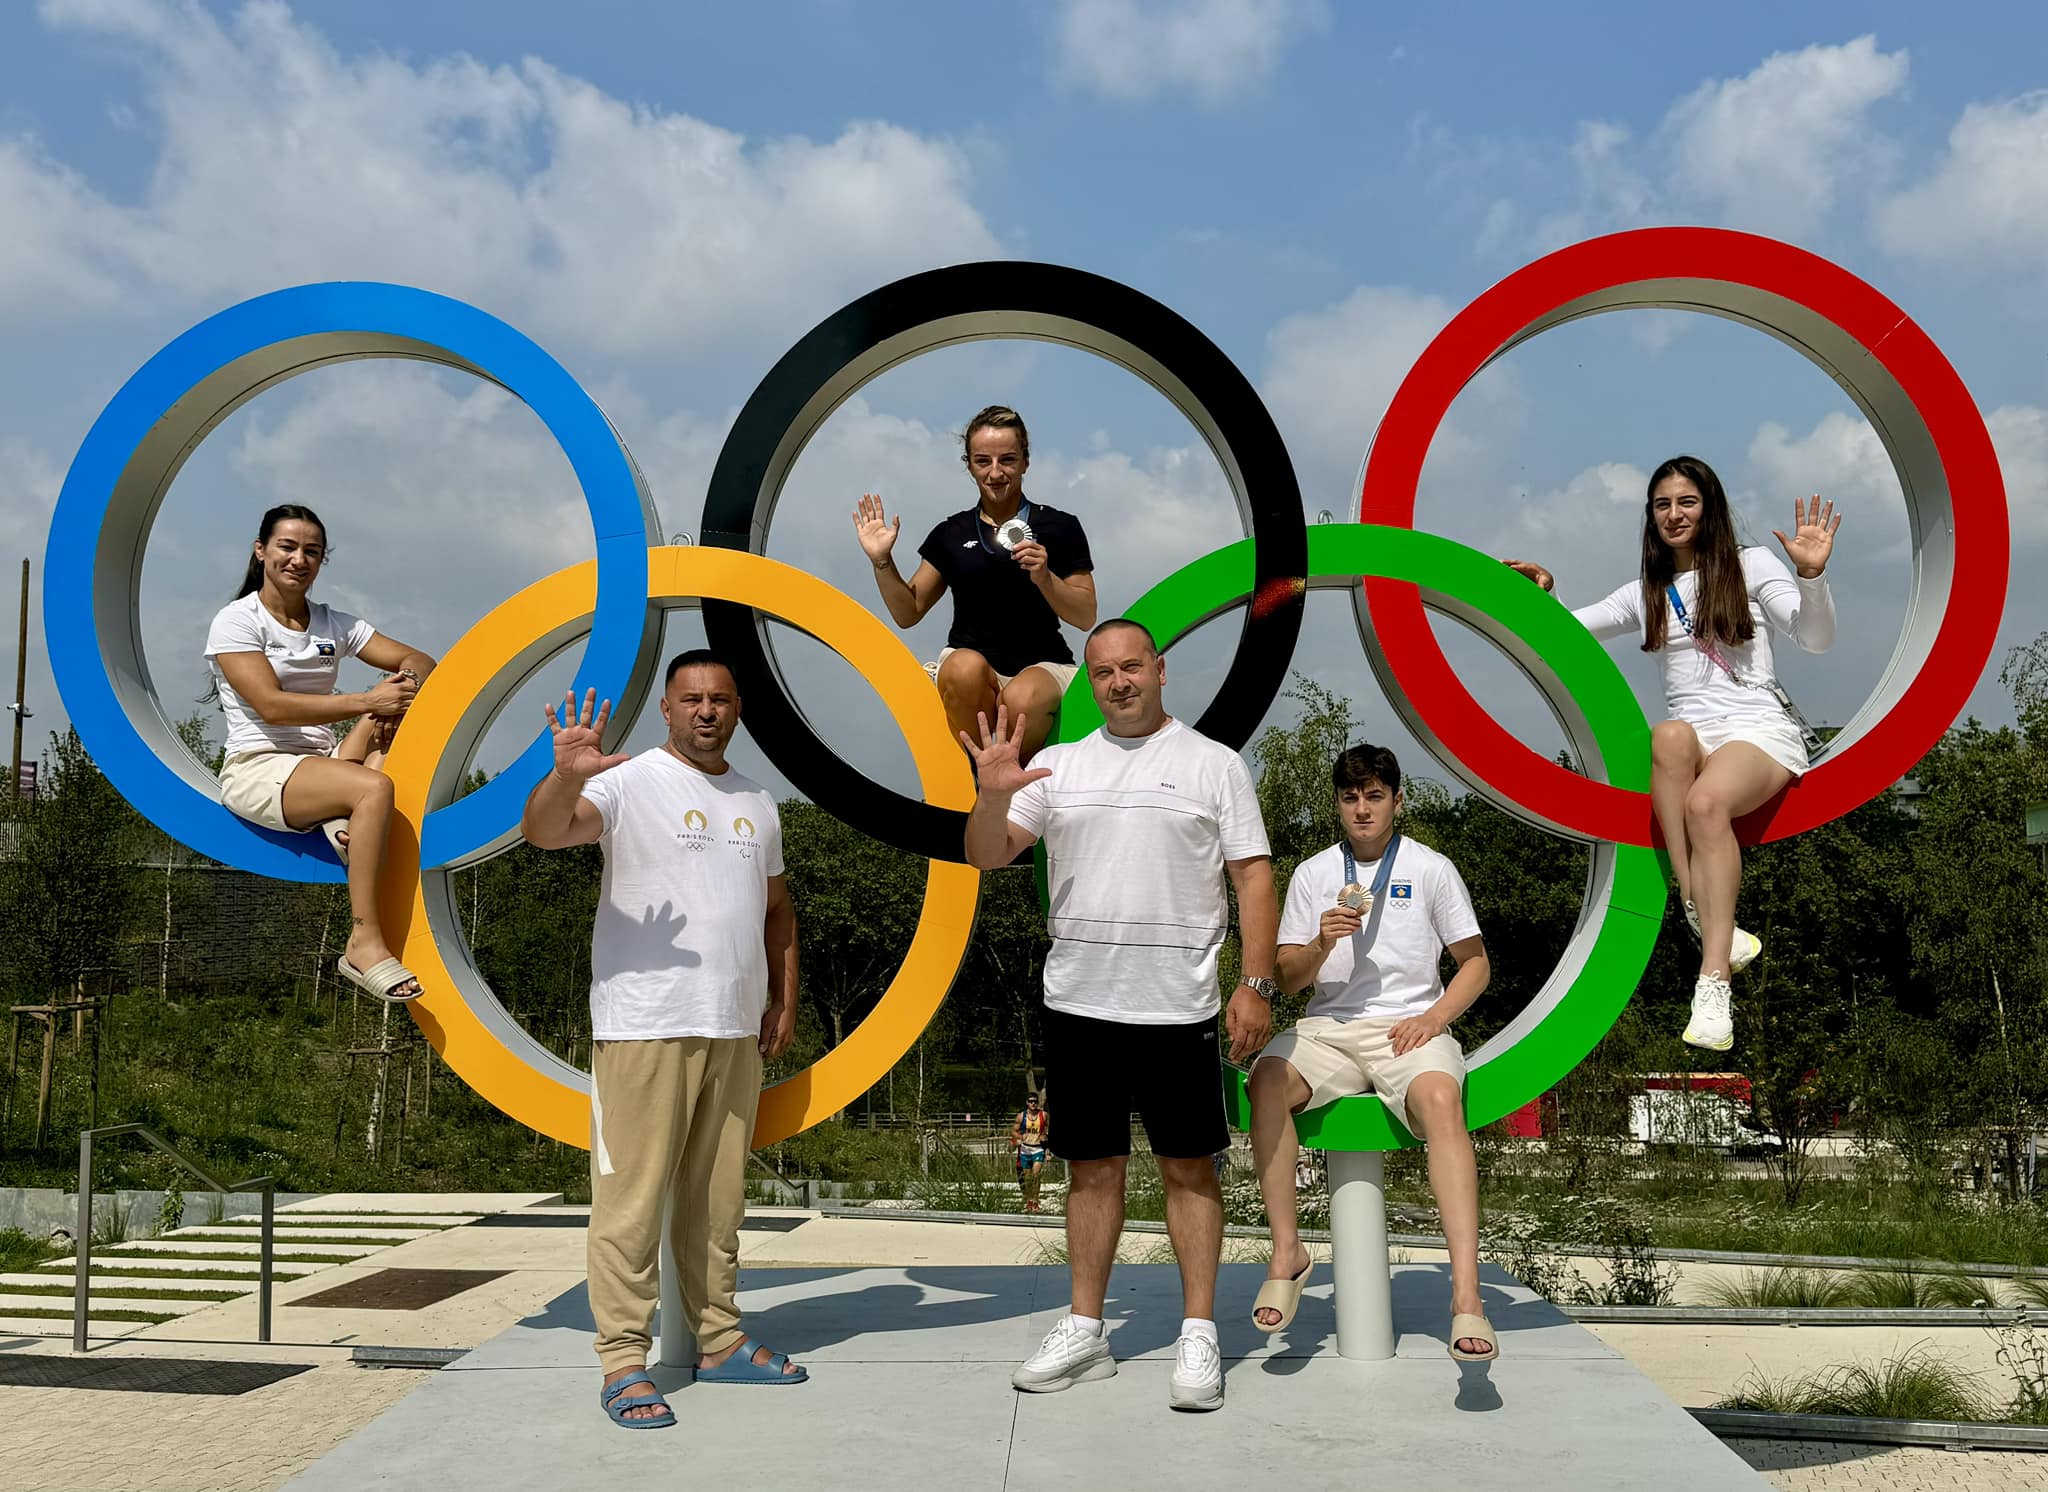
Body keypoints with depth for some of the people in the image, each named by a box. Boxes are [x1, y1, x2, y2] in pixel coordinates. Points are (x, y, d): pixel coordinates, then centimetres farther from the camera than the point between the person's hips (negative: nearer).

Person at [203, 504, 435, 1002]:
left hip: (323, 765, 6)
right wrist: (367, 701, -22)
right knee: (374, 789, -34)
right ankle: (364, 944, -35)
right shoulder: (236, 620, -2)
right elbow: (272, 705, -17)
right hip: (257, 770, -6)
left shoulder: (335, 624, 15)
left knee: (397, 702, -19)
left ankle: (346, 818, -29)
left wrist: (408, 678, -17)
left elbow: (420, 662, 8)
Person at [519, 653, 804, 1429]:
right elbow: (542, 831, -22)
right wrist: (566, 774, -42)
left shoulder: (757, 802, 16)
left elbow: (776, 905, 23)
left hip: (736, 1031, 6)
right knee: (633, 1193, -4)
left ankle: (719, 1340, 23)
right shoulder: (630, 783, -5)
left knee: (718, 1194, 14)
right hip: (644, 1029, -6)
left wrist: (784, 1001, 13)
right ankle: (623, 1360, 2)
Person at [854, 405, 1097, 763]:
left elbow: (1086, 618, 4)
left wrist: (1044, 578, -13)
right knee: (966, 666, -37)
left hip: (1041, 666, -1)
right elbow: (908, 613, 16)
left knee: (1022, 701, -37)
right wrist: (882, 562, 1)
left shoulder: (1059, 528, 7)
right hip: (969, 660, 1)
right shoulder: (951, 534, 13)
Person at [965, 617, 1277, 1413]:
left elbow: (1253, 877, -1)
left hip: (1177, 1008, -3)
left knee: (1189, 1168, 3)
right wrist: (993, 795, -15)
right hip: (1078, 1003, 3)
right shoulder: (1058, 766, 9)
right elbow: (986, 856, 5)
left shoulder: (1214, 765, 2)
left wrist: (1256, 985, -9)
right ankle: (1084, 1332, 19)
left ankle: (1198, 1336, 10)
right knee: (1093, 1167, 10)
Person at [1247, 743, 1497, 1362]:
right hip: (1329, 1027, 2)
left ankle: (1466, 1297, -42)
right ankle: (1286, 1252, -21)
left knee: (1442, 1100, -36)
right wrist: (1321, 946, -9)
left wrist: (1434, 1016, -7)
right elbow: (1288, 980, 13)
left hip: (1410, 1026, -2)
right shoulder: (1314, 873, 13)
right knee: (1268, 1081, -31)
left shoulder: (1432, 869, 8)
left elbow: (1475, 963, 11)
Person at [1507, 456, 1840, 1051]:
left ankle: (1714, 983, -44)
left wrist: (1811, 573, -19)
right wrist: (1542, 598, -2)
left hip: (1762, 729, -3)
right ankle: (1708, 924, -40)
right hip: (1693, 737, 3)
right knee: (1669, 735, -37)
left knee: (1706, 801, -37)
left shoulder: (1749, 565, 9)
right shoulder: (1645, 594, 21)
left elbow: (1816, 639, -2)